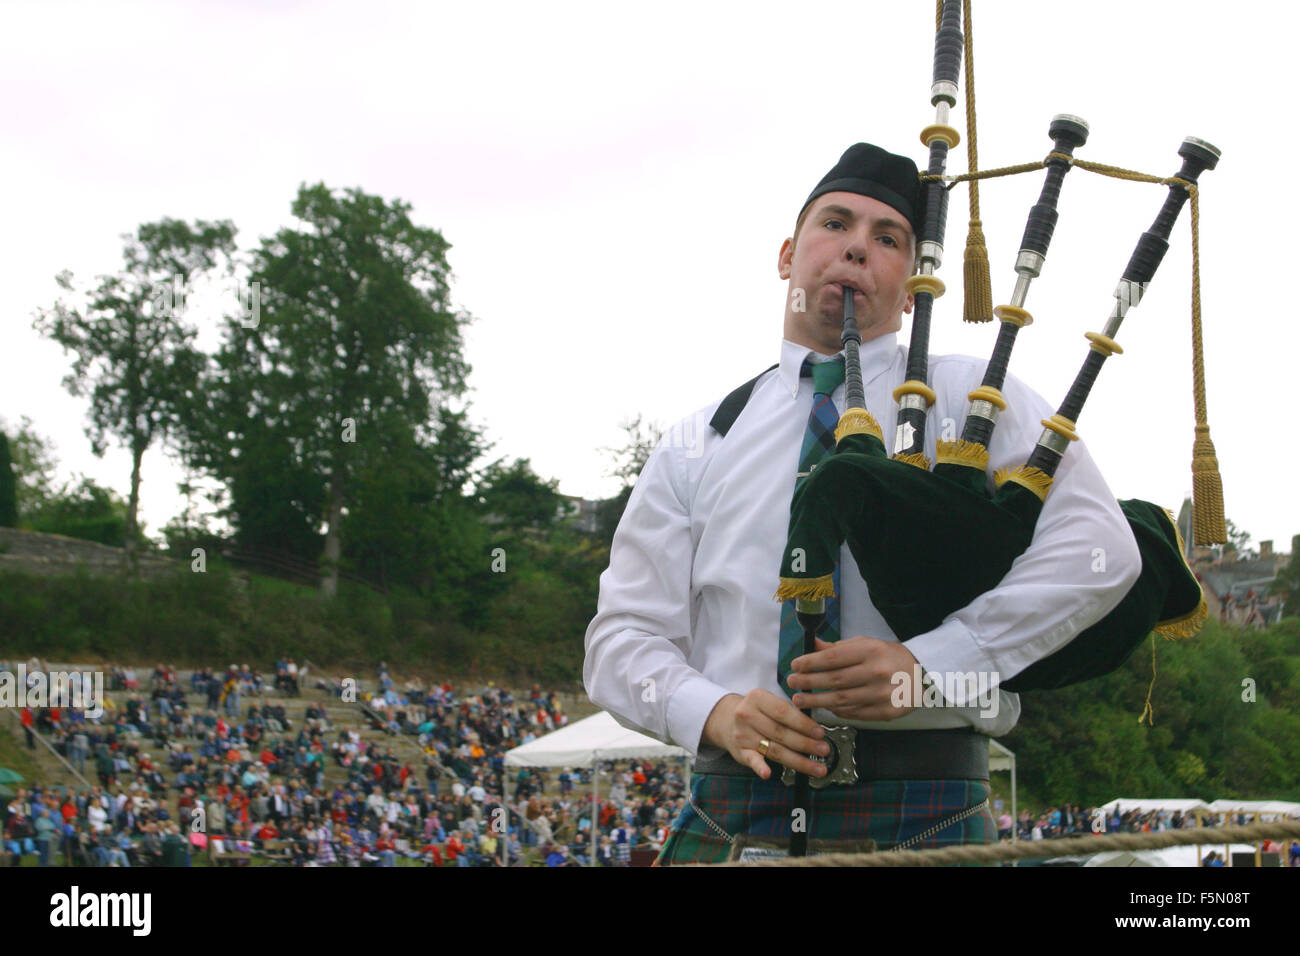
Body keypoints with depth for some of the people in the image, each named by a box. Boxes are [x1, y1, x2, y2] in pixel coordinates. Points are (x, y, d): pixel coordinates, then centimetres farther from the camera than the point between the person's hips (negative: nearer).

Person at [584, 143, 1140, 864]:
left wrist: (929, 662, -16)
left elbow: (1100, 548, -5)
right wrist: (716, 713, -11)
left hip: (919, 819, -2)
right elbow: (623, 636, 11)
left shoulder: (968, 398, 9)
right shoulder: (698, 445, 15)